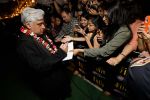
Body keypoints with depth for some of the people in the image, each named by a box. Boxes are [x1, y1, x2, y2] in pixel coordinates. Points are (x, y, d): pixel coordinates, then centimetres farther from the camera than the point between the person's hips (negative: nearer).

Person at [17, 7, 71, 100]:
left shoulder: (40, 34, -6)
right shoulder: (25, 43, -30)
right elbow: (40, 66, -35)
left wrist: (61, 43, -6)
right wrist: (61, 52, -32)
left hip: (56, 70, 8)